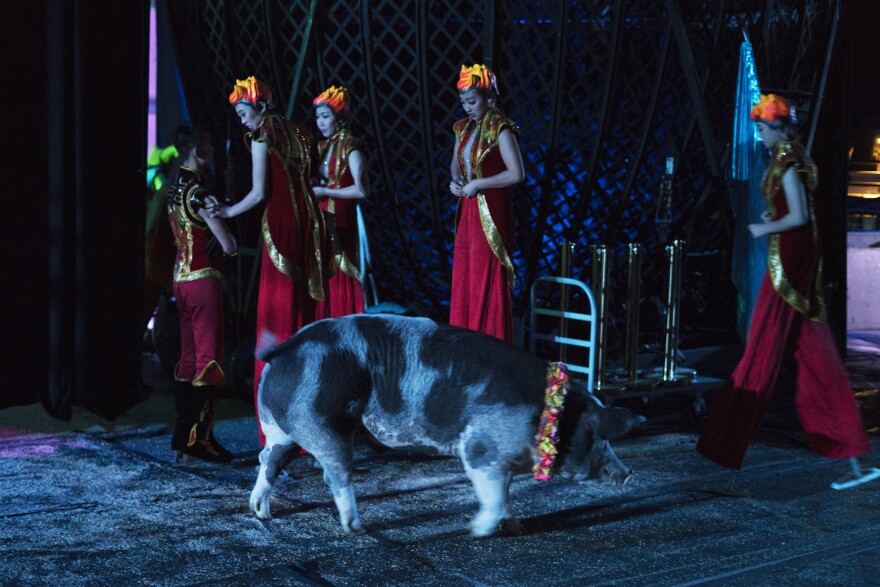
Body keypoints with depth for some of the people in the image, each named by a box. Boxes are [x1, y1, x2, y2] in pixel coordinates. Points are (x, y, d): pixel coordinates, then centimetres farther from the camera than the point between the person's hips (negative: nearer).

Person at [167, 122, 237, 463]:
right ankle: (200, 437, -4)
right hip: (203, 279, -9)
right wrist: (232, 239, 4)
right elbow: (229, 246, -18)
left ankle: (183, 435, 16)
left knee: (189, 358, 12)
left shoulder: (174, 189, 12)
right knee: (209, 360, -5)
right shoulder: (198, 192, -15)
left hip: (181, 279, 9)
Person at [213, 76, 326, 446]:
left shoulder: (261, 134, -4)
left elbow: (260, 192, -8)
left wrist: (229, 211, 7)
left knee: (276, 314, -4)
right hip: (308, 220, 7)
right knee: (302, 311, 11)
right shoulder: (296, 132, 18)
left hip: (281, 221, -7)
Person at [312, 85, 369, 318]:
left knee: (338, 279, -7)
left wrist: (325, 192, -12)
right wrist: (312, 188, 5)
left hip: (339, 222, -7)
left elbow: (361, 190, -18)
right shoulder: (324, 146, 14)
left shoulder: (351, 147, -9)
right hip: (321, 219, 7)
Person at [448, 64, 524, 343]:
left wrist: (477, 184, -15)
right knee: (463, 281, 8)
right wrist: (456, 180, 2)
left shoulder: (500, 129, -12)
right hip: (467, 212, 8)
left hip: (491, 213, -8)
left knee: (488, 283, -4)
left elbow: (517, 174, -19)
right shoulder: (464, 128, 10)